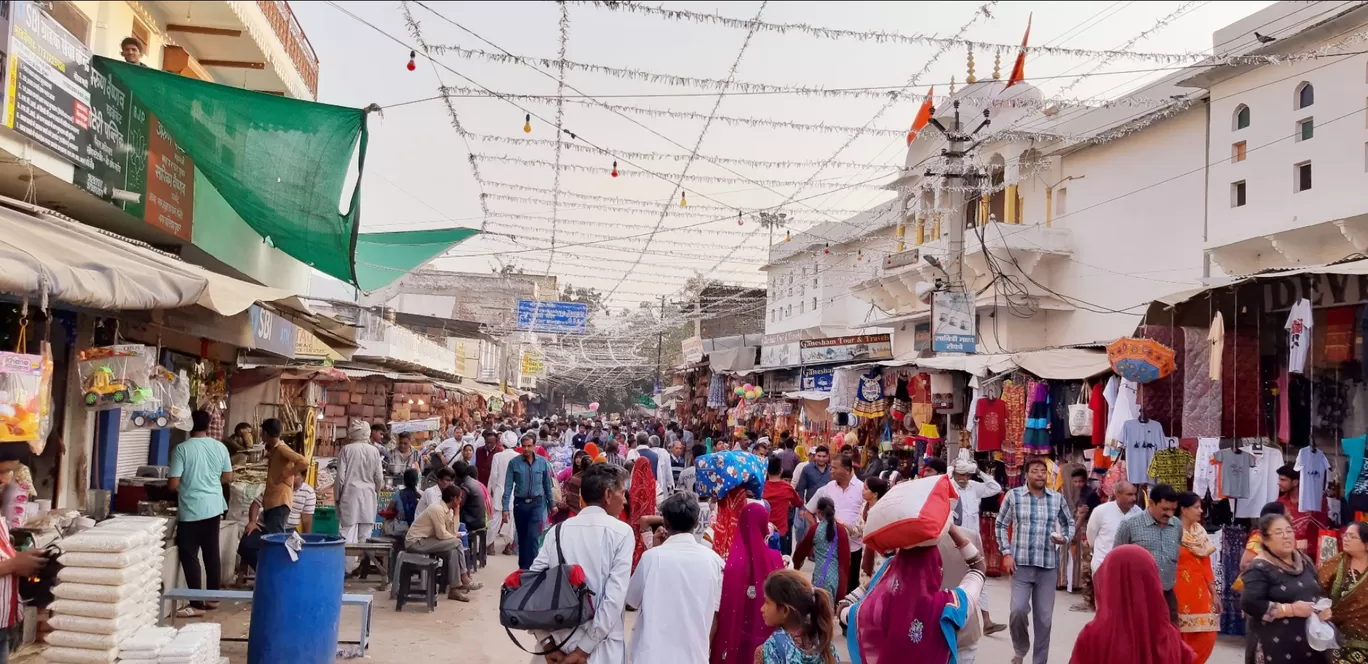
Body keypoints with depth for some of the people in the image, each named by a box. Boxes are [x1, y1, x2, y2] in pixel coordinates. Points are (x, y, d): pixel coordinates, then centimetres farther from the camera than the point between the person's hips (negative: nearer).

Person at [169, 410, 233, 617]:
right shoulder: (220, 447, 2)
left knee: (189, 556, 1)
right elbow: (228, 477, 11)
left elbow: (173, 484, -13)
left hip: (191, 510, -5)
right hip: (214, 507, 6)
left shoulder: (182, 449, -12)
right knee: (211, 553, 15)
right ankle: (213, 598, 22)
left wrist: (185, 484, 9)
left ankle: (197, 605, 1)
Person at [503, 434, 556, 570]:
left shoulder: (542, 462, -2)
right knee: (522, 538, 13)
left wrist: (551, 504, 13)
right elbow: (508, 486, -5)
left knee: (533, 537, -12)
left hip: (537, 503, -1)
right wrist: (505, 508, -9)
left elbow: (547, 485, 7)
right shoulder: (514, 463, -6)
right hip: (519, 503, 1)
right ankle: (523, 567, 27)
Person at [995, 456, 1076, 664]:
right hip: (1021, 564, -2)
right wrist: (1007, 553, -3)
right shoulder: (1013, 495, -2)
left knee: (1044, 617, 7)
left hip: (1048, 565, 2)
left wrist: (1064, 538, -3)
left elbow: (1069, 523, 18)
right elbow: (1001, 525, 5)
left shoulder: (1057, 498, 4)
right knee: (1018, 610, -14)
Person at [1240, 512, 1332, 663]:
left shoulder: (1305, 562, 13)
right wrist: (1291, 609, -20)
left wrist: (1326, 609, 2)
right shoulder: (1260, 569, -12)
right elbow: (1249, 604, -23)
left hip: (1312, 645, 7)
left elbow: (1319, 594, 24)